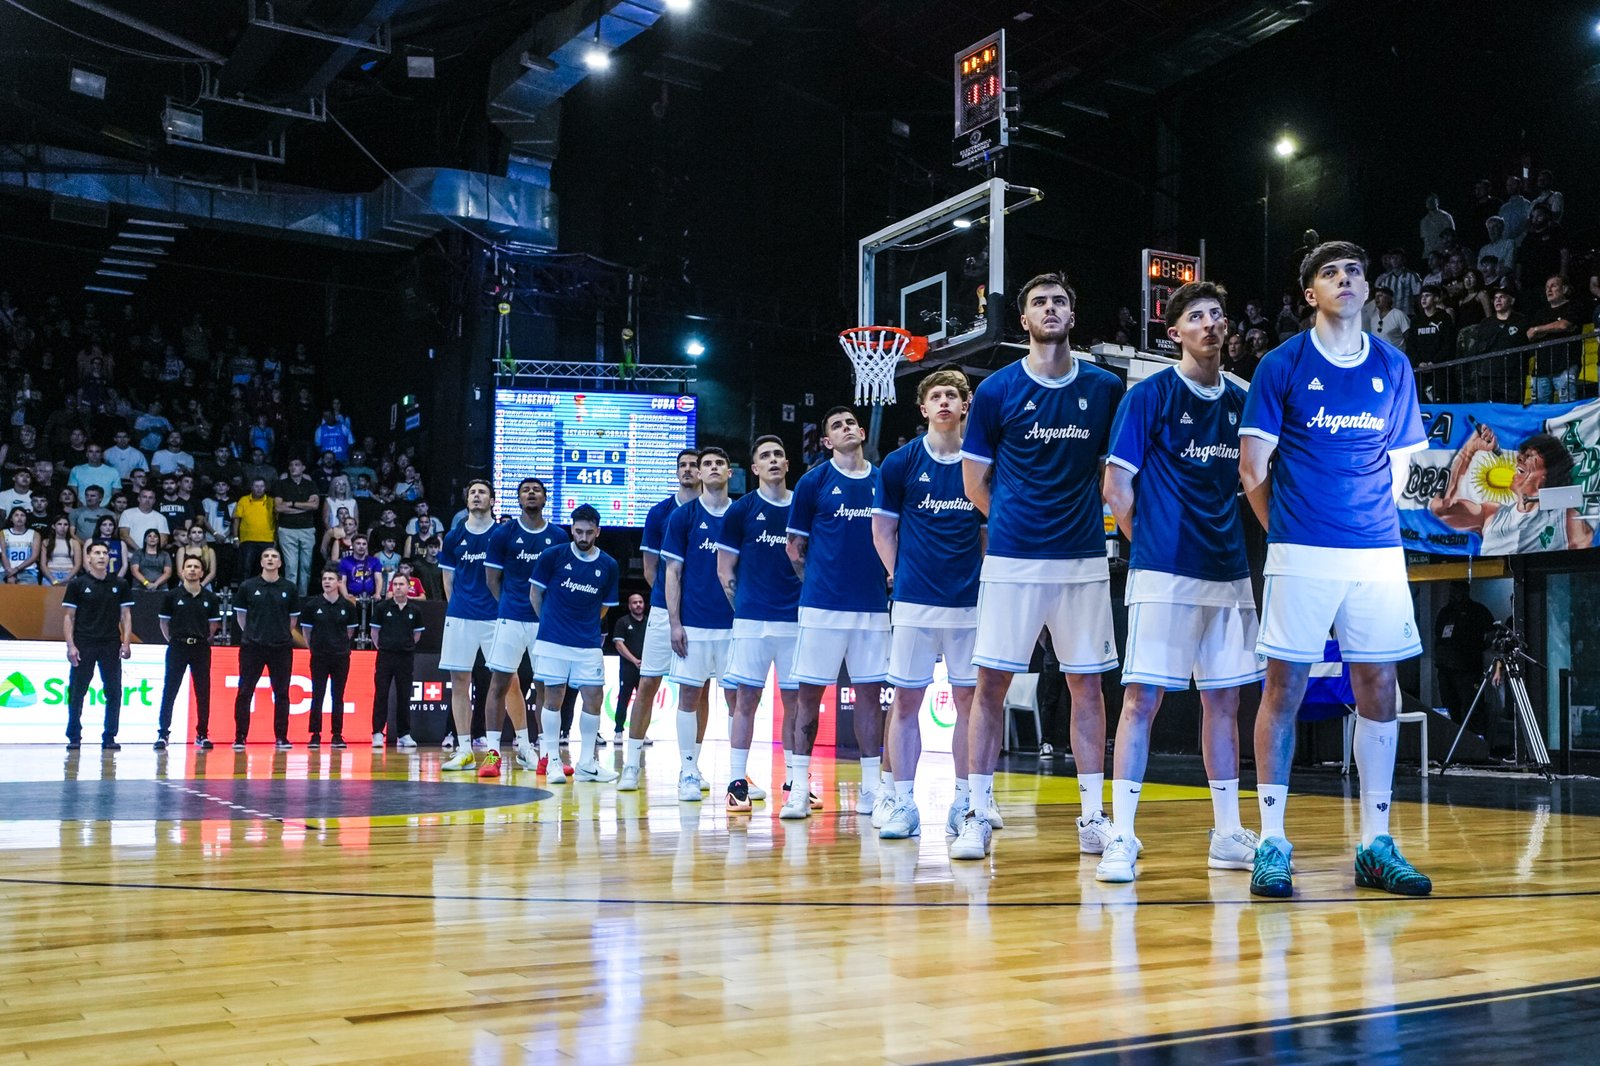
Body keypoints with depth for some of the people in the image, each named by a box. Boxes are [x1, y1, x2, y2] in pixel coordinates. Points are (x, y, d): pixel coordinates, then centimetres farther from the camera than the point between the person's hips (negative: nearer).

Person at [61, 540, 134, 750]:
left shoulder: (119, 584, 8)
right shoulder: (77, 584, 2)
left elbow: (126, 615, 9)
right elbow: (69, 616, 2)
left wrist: (126, 643, -1)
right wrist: (70, 645, -7)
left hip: (111, 646, 2)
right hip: (83, 645, -2)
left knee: (114, 692, 1)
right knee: (76, 692, 1)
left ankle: (109, 737, 10)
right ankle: (74, 737, 11)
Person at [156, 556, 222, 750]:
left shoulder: (210, 598, 4)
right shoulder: (172, 595, 0)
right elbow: (164, 621, 8)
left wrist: (205, 639, 10)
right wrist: (170, 640, 6)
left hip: (201, 648, 1)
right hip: (177, 647, -1)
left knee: (203, 693, 3)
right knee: (169, 692, -1)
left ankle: (202, 735, 10)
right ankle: (163, 734, 3)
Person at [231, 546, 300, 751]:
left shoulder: (288, 588, 5)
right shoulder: (247, 586, 2)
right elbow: (240, 614, 10)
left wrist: (281, 634, 10)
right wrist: (251, 633, 8)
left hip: (281, 648, 1)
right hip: (252, 647, -1)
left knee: (281, 693, 4)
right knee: (245, 692, 0)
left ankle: (281, 738, 11)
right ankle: (240, 737, 7)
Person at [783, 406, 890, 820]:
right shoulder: (814, 481, 1)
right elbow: (795, 546, 6)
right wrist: (817, 581, 4)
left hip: (872, 604, 3)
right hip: (822, 604, -3)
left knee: (870, 692, 6)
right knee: (810, 693, 0)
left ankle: (871, 787, 12)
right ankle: (800, 788, 5)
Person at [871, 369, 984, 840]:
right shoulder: (900, 462, 3)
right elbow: (883, 529, 9)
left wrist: (982, 578, 5)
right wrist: (904, 576, 5)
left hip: (970, 601, 1)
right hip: (914, 601, -1)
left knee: (969, 699, 4)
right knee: (906, 699, 0)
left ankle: (964, 801, 14)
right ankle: (902, 802, 8)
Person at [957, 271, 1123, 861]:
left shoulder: (1105, 387, 5)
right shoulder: (997, 389, 1)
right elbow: (975, 482, 8)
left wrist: (1081, 517, 10)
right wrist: (1016, 520, 10)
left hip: (1084, 558, 2)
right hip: (1012, 558, -1)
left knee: (1087, 684, 5)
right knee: (991, 681, -2)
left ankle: (1092, 816, 14)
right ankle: (978, 815, 6)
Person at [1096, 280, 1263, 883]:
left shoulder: (1241, 401, 13)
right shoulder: (1149, 396, -2)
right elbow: (1116, 486, -4)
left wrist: (1234, 546, 10)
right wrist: (1150, 542, 0)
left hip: (1228, 572, 6)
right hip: (1164, 573, -5)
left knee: (1223, 700, 9)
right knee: (1142, 698, -8)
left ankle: (1227, 836, 18)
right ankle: (1121, 838, -5)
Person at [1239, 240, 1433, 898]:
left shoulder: (1393, 367, 11)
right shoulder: (1283, 365, 1)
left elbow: (1399, 461, 18)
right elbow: (1252, 464, 2)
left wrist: (1371, 520, 11)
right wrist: (1285, 529, 5)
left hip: (1378, 553, 4)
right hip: (1301, 554, -3)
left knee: (1377, 688, 5)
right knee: (1284, 688, -3)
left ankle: (1376, 846, 14)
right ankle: (1272, 844, 5)